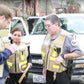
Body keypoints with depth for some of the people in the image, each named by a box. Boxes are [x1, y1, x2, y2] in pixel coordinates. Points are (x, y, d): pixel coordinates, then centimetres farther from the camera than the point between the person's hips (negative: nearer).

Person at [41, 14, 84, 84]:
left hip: (61, 74, -6)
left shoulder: (67, 37, -16)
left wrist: (63, 56, -23)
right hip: (49, 73, 7)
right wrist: (44, 67, 20)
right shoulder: (48, 36, 7)